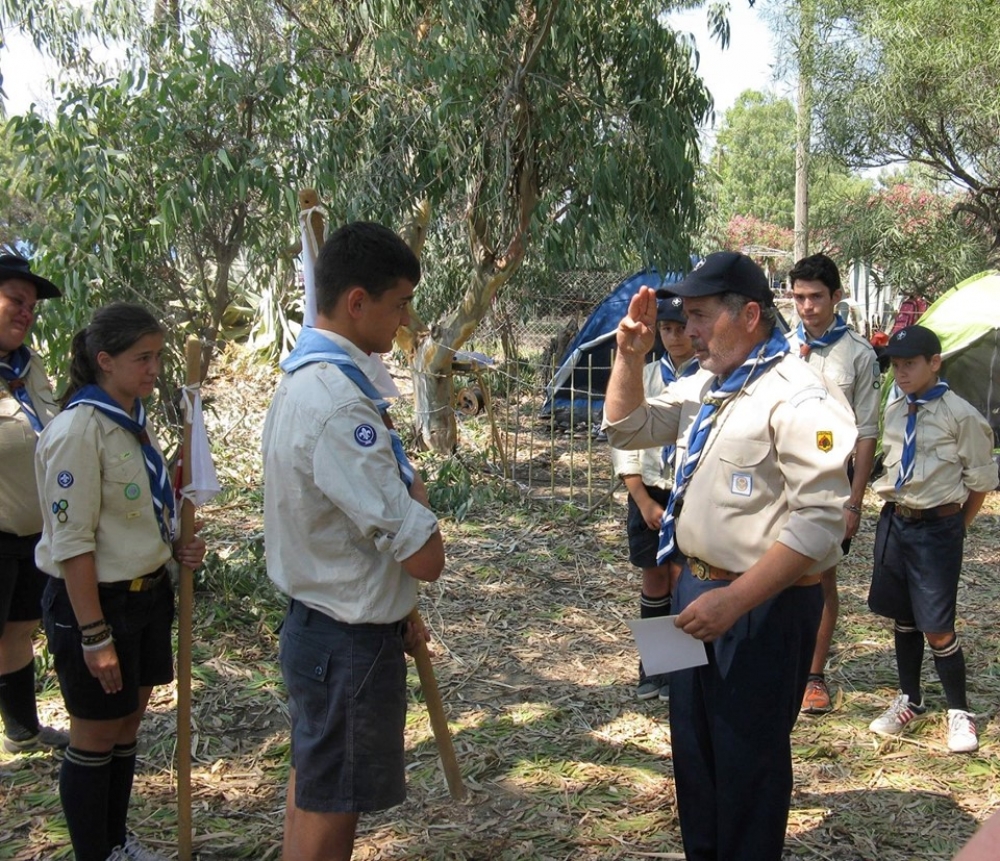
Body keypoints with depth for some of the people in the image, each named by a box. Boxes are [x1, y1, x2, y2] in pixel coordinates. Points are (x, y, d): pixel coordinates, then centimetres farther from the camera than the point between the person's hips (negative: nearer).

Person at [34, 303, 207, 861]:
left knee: (127, 727, 19)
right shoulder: (79, 429, -19)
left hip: (147, 593, 8)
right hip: (96, 601, -8)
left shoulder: (134, 421, 7)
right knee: (95, 740, 7)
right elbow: (72, 543, -21)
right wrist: (95, 636, -20)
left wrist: (176, 548, 1)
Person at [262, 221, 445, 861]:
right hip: (350, 641, -9)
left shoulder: (306, 376, 5)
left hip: (319, 623, 10)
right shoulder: (338, 401, -26)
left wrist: (396, 613, 19)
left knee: (314, 785, 24)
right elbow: (424, 556, -27)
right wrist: (412, 484, -7)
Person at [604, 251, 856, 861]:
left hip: (765, 606, -9)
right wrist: (631, 354, 2)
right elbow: (628, 428, 18)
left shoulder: (799, 397, -20)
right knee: (694, 746, 21)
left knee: (747, 759, 7)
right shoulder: (706, 387, 10)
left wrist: (735, 600, -27)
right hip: (698, 587, 9)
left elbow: (819, 521, -26)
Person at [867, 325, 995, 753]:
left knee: (937, 627, -3)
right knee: (902, 617, 15)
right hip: (894, 521, 6)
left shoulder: (961, 416, -14)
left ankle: (959, 712, 17)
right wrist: (896, 510, 13)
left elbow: (981, 481, -6)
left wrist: (954, 525, 2)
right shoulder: (892, 409, 5)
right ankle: (909, 700, 31)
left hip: (937, 527, -6)